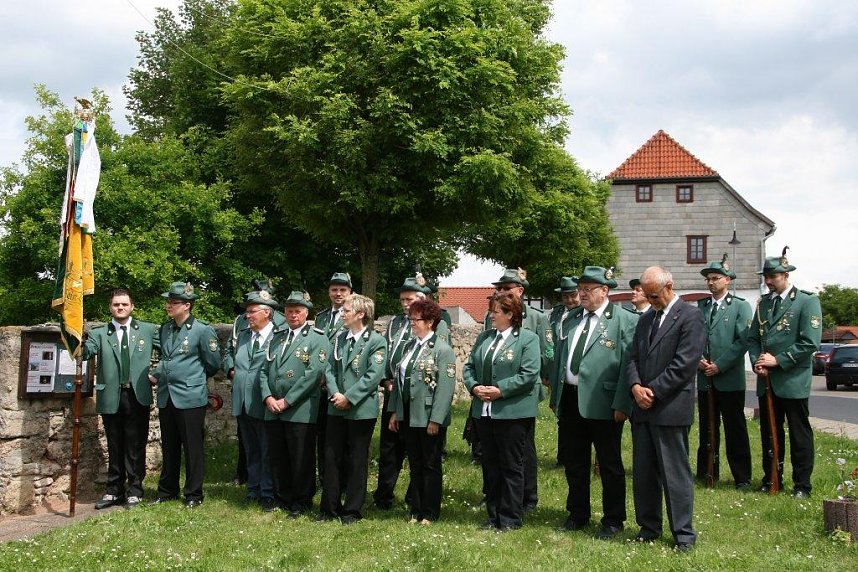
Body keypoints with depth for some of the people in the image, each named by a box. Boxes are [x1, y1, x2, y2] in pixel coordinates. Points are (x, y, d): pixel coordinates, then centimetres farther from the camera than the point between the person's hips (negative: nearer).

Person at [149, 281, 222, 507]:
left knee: (193, 448, 2)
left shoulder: (202, 330, -10)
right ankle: (167, 492, 25)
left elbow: (213, 363, -2)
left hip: (191, 398, -6)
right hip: (166, 397, 6)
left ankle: (194, 495, 12)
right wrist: (158, 374, 12)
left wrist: (195, 379, 7)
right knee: (169, 448, 15)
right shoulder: (164, 329, 10)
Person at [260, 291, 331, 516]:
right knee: (277, 457, 11)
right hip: (273, 410, 6)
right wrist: (268, 397, -4)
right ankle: (282, 498, 25)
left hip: (301, 410, -6)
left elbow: (313, 374, -14)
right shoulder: (277, 337, 16)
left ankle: (302, 502, 15)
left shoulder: (317, 338, -4)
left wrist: (286, 401, -14)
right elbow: (264, 370, 14)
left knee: (301, 459, 2)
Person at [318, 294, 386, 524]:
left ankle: (352, 510, 14)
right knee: (332, 458, 8)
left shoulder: (376, 341, -8)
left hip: (361, 410, -5)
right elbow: (331, 369, 10)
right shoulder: (340, 338, 11)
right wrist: (335, 394, -8)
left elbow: (373, 375, -15)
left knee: (357, 460, 4)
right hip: (336, 408, 6)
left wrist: (349, 397, -16)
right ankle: (330, 507, 18)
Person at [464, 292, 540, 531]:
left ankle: (510, 519, 10)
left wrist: (500, 390, -18)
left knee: (511, 466, 1)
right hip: (485, 411, 6)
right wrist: (474, 387, -6)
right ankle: (493, 516, 22)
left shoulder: (528, 339, -5)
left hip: (512, 412, -6)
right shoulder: (484, 337, 15)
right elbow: (469, 366, 14)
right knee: (490, 465, 12)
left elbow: (529, 374, -15)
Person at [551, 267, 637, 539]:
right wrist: (555, 395, 14)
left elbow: (628, 364, -12)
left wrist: (622, 404, -17)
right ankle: (577, 514, 30)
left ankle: (613, 520, 19)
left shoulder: (625, 320, -7)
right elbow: (560, 356, 17)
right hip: (570, 401, 7)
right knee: (573, 461, 16)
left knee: (610, 464, 5)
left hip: (602, 403, -6)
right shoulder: (573, 318, 14)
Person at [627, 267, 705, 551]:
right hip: (643, 408, 7)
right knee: (643, 472, 11)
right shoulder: (646, 319, 17)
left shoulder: (689, 316, -7)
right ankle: (648, 527, 23)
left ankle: (683, 534, 9)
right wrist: (636, 386, -4)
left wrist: (654, 391, -13)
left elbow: (684, 364, -14)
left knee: (675, 473, -1)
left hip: (671, 408, -7)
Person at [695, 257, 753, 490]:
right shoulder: (701, 307, 13)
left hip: (730, 379, -4)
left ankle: (742, 478, 7)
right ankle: (706, 473, 18)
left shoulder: (740, 306, 0)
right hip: (705, 379, 4)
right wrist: (698, 359, -7)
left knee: (735, 429, 0)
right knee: (707, 428, 10)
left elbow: (743, 341, -8)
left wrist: (719, 365, -14)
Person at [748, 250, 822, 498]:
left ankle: (802, 485, 11)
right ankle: (771, 480, 24)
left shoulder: (807, 301, -6)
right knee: (769, 433, 13)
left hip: (793, 381, -6)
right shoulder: (764, 303, 12)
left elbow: (810, 343, -14)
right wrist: (757, 361, -4)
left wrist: (778, 360, -15)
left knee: (799, 435, 3)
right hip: (766, 382, 6)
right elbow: (752, 338, 14)